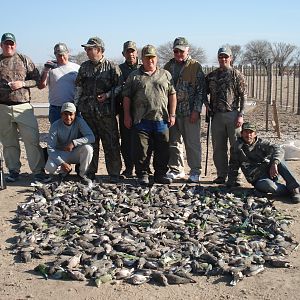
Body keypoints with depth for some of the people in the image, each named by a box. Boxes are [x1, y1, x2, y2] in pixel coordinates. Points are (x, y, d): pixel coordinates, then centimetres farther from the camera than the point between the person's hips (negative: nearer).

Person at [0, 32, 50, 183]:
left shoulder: (24, 60, 7)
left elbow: (37, 79, 7)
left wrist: (23, 83, -9)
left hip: (23, 107, -1)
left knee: (32, 140, -6)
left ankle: (38, 171, 1)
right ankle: (13, 170, 20)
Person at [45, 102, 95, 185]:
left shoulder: (79, 122, -15)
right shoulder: (55, 126, -17)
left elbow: (91, 137, -26)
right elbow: (50, 149, -19)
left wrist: (74, 143, -38)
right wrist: (62, 163, -32)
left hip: (76, 153, 1)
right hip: (61, 154, 0)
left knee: (87, 148, -31)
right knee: (49, 167, -29)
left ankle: (82, 174, -7)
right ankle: (64, 171, 9)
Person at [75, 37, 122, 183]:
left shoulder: (112, 67, 0)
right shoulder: (84, 67, 13)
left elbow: (119, 86, 1)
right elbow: (79, 87, 18)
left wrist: (107, 95, -12)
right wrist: (76, 105, 13)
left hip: (106, 111, -4)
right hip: (87, 110, 4)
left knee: (111, 143, -2)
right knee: (90, 142, 9)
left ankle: (114, 173, 6)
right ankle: (90, 172, 19)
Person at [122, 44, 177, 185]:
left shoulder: (165, 75, 12)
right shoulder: (134, 76, 8)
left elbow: (172, 95, 11)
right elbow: (127, 97, 6)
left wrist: (172, 114, 3)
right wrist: (127, 116, 0)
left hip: (161, 120, 2)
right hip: (141, 120, -1)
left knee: (162, 150, 7)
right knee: (141, 149, 1)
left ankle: (160, 174, 19)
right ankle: (142, 175, 13)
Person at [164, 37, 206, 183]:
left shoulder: (195, 67, -1)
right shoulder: (168, 66, 11)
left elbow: (201, 90, -4)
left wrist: (196, 110, -11)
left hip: (190, 112, -4)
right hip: (171, 112, 4)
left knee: (192, 143, -1)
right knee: (173, 142, 10)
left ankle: (195, 172, 8)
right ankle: (176, 170, 21)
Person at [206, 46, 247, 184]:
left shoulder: (237, 75, 1)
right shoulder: (211, 75, 12)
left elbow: (243, 96, -2)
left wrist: (241, 115, -10)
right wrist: (207, 104, 3)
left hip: (232, 115, -4)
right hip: (216, 116, 4)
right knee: (218, 147, 7)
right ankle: (221, 175, 16)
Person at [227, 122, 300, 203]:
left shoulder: (261, 144, 2)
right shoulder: (237, 147, 5)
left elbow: (279, 150, -15)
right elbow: (233, 167, 13)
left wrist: (274, 164, -34)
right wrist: (231, 183, 9)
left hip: (271, 173, 2)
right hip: (258, 180, -2)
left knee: (277, 158, -29)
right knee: (267, 185, -38)